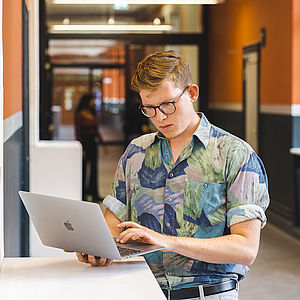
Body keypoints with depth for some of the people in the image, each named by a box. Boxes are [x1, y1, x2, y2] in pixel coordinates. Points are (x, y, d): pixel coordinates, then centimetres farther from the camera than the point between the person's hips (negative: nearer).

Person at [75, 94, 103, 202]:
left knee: (94, 168, 4)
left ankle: (94, 194, 8)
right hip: (84, 142, -6)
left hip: (93, 142, 6)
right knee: (83, 168, 3)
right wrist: (81, 148, -15)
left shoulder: (92, 114, 11)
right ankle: (82, 193, 15)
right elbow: (78, 132, -11)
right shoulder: (79, 115, -8)